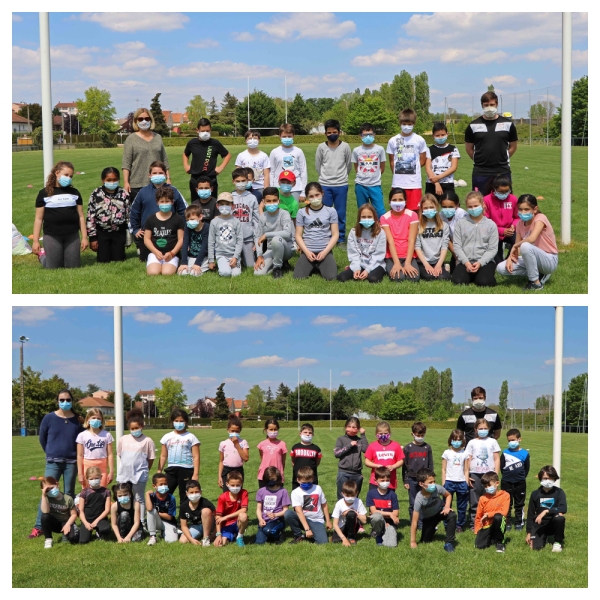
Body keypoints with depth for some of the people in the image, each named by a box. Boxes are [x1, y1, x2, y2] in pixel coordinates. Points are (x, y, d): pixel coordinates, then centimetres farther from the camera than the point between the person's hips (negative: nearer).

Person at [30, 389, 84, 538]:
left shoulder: (78, 420, -2)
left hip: (71, 462, 1)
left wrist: (77, 455, 5)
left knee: (69, 494, 8)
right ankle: (38, 527, 0)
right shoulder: (49, 418, -4)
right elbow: (42, 437, 9)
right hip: (53, 462, -1)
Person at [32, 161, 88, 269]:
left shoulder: (74, 193, 8)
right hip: (52, 236, -2)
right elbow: (39, 218, 0)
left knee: (73, 267, 3)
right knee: (53, 269, 1)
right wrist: (35, 241, -4)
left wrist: (84, 237, 4)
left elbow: (81, 216, 9)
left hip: (72, 236, 3)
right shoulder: (44, 194, 0)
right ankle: (42, 256, 32)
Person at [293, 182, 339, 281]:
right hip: (308, 251, 1)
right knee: (298, 277, -20)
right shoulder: (302, 212, 5)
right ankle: (312, 267, 14)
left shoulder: (331, 211, 3)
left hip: (325, 251, -1)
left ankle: (320, 267, 12)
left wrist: (325, 252, -10)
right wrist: (307, 252, -9)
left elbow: (335, 235, 1)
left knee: (331, 277, -24)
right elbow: (298, 236, 4)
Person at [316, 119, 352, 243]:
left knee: (341, 213, 4)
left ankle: (341, 238, 13)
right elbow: (318, 166, 9)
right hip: (325, 185, 0)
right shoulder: (321, 147, -1)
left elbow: (349, 165, 9)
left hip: (341, 185, 0)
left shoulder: (345, 147, -2)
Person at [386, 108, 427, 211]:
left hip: (414, 183, -1)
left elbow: (422, 160, 8)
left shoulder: (419, 140, 2)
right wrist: (398, 172, 3)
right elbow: (392, 161, 10)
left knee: (415, 210, 0)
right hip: (398, 183, 1)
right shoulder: (393, 141, 4)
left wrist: (412, 169, 2)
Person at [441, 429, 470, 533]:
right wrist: (443, 484, -1)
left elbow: (466, 470, 9)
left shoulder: (464, 454, 7)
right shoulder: (447, 453, 3)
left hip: (461, 482, 1)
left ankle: (460, 525, 16)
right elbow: (443, 469, 4)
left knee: (462, 507, 6)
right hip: (449, 482, -1)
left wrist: (466, 483, 1)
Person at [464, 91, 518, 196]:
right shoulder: (473, 125, 3)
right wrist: (480, 160, 8)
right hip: (480, 172, 0)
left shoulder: (508, 124, 4)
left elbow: (513, 147, 12)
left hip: (503, 171, 0)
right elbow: (469, 148, 10)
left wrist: (501, 159, 7)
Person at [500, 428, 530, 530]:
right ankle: (507, 522, 13)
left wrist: (522, 477, 0)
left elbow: (527, 468, 4)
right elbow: (501, 467, 4)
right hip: (506, 483, 0)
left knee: (519, 504, 10)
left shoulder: (524, 453, -4)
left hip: (520, 483, 0)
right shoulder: (505, 453, -2)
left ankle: (519, 522, 20)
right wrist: (506, 476, 1)